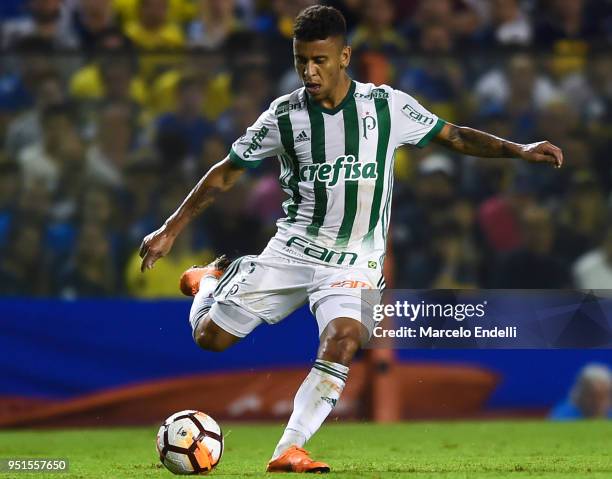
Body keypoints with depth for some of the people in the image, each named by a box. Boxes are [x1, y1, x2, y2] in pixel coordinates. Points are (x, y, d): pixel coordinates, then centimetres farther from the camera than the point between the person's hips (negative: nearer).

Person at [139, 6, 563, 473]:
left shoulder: (387, 105, -5)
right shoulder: (284, 115, -4)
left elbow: (453, 136, 7)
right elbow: (227, 172, 5)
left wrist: (519, 149, -5)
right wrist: (171, 230, 4)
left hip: (354, 261, -1)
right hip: (293, 249, 1)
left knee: (344, 337, -31)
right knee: (210, 337, -2)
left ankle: (288, 451, -29)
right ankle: (216, 278, 33)